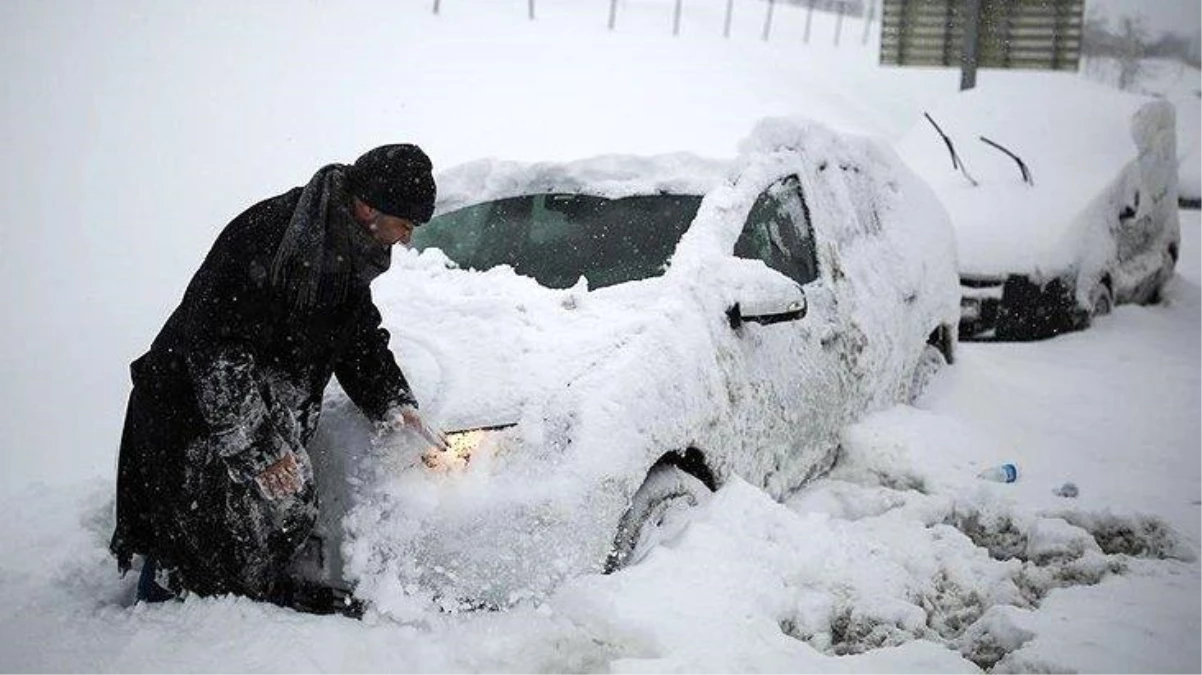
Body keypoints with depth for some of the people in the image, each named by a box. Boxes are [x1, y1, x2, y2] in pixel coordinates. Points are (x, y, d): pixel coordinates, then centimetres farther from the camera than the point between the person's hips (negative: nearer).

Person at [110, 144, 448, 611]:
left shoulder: (346, 254, 1)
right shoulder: (268, 237, -28)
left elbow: (361, 337, 14)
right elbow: (216, 350, -28)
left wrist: (392, 403, -1)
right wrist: (258, 448, -28)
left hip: (270, 417, 9)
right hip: (196, 418, -8)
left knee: (290, 514, 10)